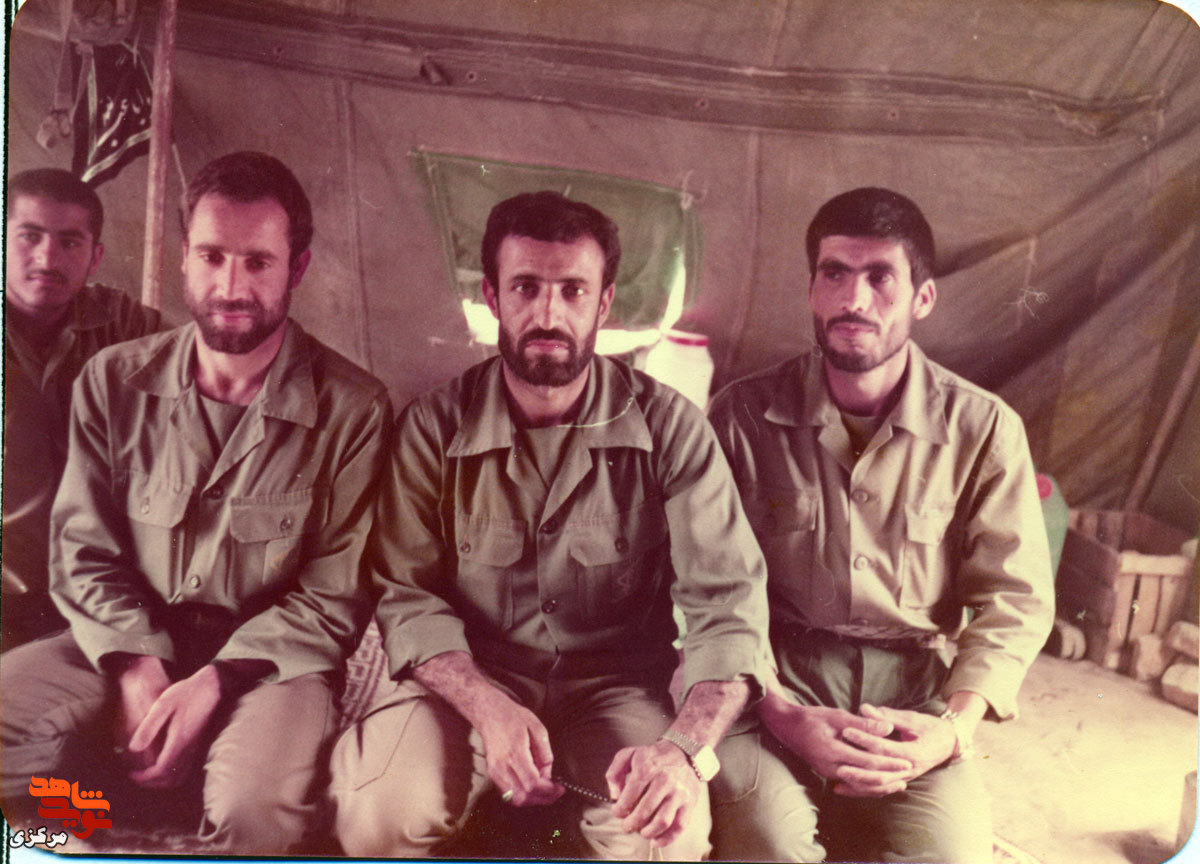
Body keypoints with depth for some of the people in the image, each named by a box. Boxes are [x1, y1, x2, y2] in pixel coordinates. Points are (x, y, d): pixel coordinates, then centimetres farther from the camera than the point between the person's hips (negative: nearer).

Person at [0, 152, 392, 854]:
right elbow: (82, 552, 4)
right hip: (126, 645, 4)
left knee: (254, 811, -32)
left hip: (268, 657, -3)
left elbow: (336, 591, -7)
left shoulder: (352, 409, -8)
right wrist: (138, 668, -14)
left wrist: (217, 679, -18)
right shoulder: (114, 381, 4)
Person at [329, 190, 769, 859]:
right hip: (471, 679, 1)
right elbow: (405, 592, -6)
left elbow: (729, 598, -13)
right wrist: (489, 709, -25)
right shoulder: (434, 426, -3)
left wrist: (686, 749, -31)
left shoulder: (670, 426, -7)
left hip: (617, 685, 0)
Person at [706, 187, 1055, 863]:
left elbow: (1015, 599, 3)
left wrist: (954, 725, -11)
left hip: (914, 687, 2)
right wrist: (782, 715, -17)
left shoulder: (985, 428, 0)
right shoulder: (745, 415, -3)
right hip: (776, 679, -1)